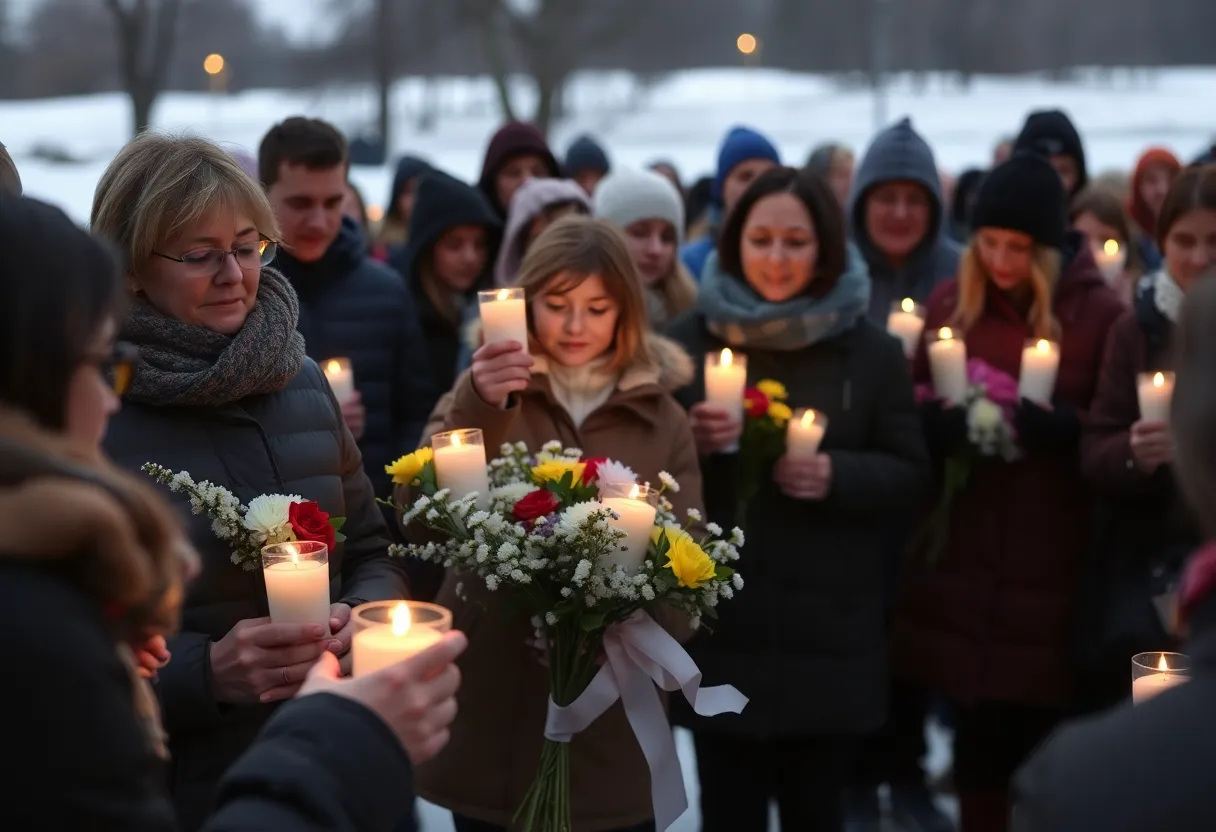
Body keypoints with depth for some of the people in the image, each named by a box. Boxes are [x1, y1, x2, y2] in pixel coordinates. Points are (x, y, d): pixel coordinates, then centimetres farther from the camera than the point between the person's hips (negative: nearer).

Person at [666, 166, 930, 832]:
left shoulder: (872, 350, 0)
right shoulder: (687, 339, 0)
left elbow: (910, 473, 2)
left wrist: (836, 475, -17)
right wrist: (689, 442, -15)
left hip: (830, 633, 0)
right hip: (720, 626, 0)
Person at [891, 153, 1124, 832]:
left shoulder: (1100, 312, -5)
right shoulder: (949, 303, 5)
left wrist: (1063, 427, -23)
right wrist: (935, 421, -12)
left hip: (1050, 569, -2)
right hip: (962, 563, 3)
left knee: (1041, 738, 6)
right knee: (976, 734, 11)